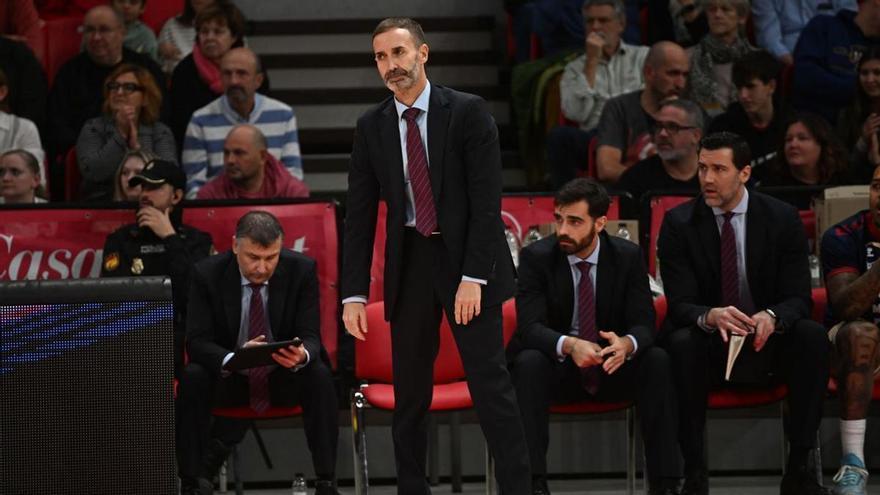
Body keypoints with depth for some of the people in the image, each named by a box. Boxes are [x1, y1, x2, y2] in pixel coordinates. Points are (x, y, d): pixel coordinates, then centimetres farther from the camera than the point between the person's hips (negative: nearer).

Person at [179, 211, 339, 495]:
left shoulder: (302, 270, -11)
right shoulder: (207, 274, -13)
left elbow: (310, 337, -13)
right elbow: (196, 341, -16)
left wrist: (302, 355, -40)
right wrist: (232, 359, -39)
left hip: (286, 378, 0)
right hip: (229, 377, 0)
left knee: (320, 375, -31)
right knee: (192, 377, -31)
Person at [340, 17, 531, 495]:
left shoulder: (468, 113, -6)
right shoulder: (371, 127, 5)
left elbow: (486, 199, -10)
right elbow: (359, 214, 5)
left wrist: (473, 276, -17)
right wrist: (354, 294, -2)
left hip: (466, 258, -3)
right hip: (409, 263, 4)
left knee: (490, 382, -6)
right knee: (409, 390, 6)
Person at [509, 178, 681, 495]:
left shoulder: (628, 256, -4)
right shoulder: (535, 257, -10)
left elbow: (644, 324, -10)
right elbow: (530, 327, -20)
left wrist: (626, 344, -37)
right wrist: (569, 345, -42)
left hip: (613, 366, 2)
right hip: (558, 368, -1)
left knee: (657, 360, -27)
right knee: (529, 362, -34)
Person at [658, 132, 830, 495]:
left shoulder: (782, 218, -4)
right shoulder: (678, 223, -6)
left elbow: (798, 298, -7)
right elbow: (680, 304, -12)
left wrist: (772, 317, -32)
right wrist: (710, 316, -38)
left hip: (767, 340, 1)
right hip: (709, 342, -1)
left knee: (813, 336, -29)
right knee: (682, 342, -35)